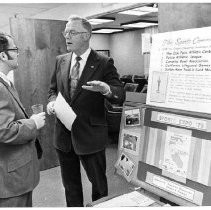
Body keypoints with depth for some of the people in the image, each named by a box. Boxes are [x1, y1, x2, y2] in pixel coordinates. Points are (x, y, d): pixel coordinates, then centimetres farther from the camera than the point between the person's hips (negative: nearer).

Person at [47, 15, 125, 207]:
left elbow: (121, 96, -12)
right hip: (63, 135, 5)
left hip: (90, 136, -4)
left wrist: (106, 89, -34)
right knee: (70, 184, 22)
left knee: (99, 184, 14)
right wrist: (51, 101, -6)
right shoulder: (60, 61, 5)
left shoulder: (104, 63, -10)